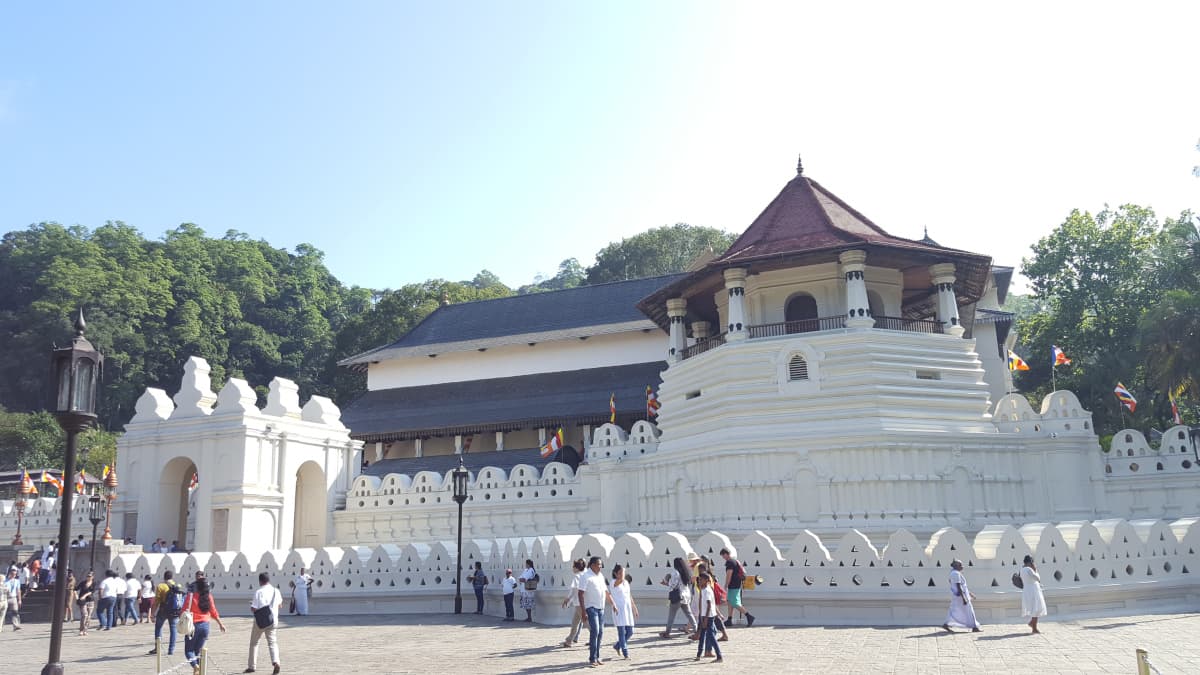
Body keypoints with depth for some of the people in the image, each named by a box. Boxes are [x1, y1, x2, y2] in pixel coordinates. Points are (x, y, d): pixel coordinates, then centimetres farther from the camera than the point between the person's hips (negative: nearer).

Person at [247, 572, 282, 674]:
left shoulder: (259, 592, -14)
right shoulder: (276, 591, 3)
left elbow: (253, 609, -16)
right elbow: (280, 603, 19)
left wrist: (252, 604, 5)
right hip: (272, 620, 3)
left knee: (254, 642, 15)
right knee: (272, 642, 8)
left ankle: (251, 666, 21)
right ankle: (276, 661, -16)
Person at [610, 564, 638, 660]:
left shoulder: (627, 582, 13)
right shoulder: (614, 582, -8)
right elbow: (621, 579, -33)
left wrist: (634, 608, 19)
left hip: (627, 609, 7)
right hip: (618, 610, -7)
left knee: (630, 632, 8)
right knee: (622, 632, -5)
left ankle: (617, 646, 30)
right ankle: (625, 653, 1)